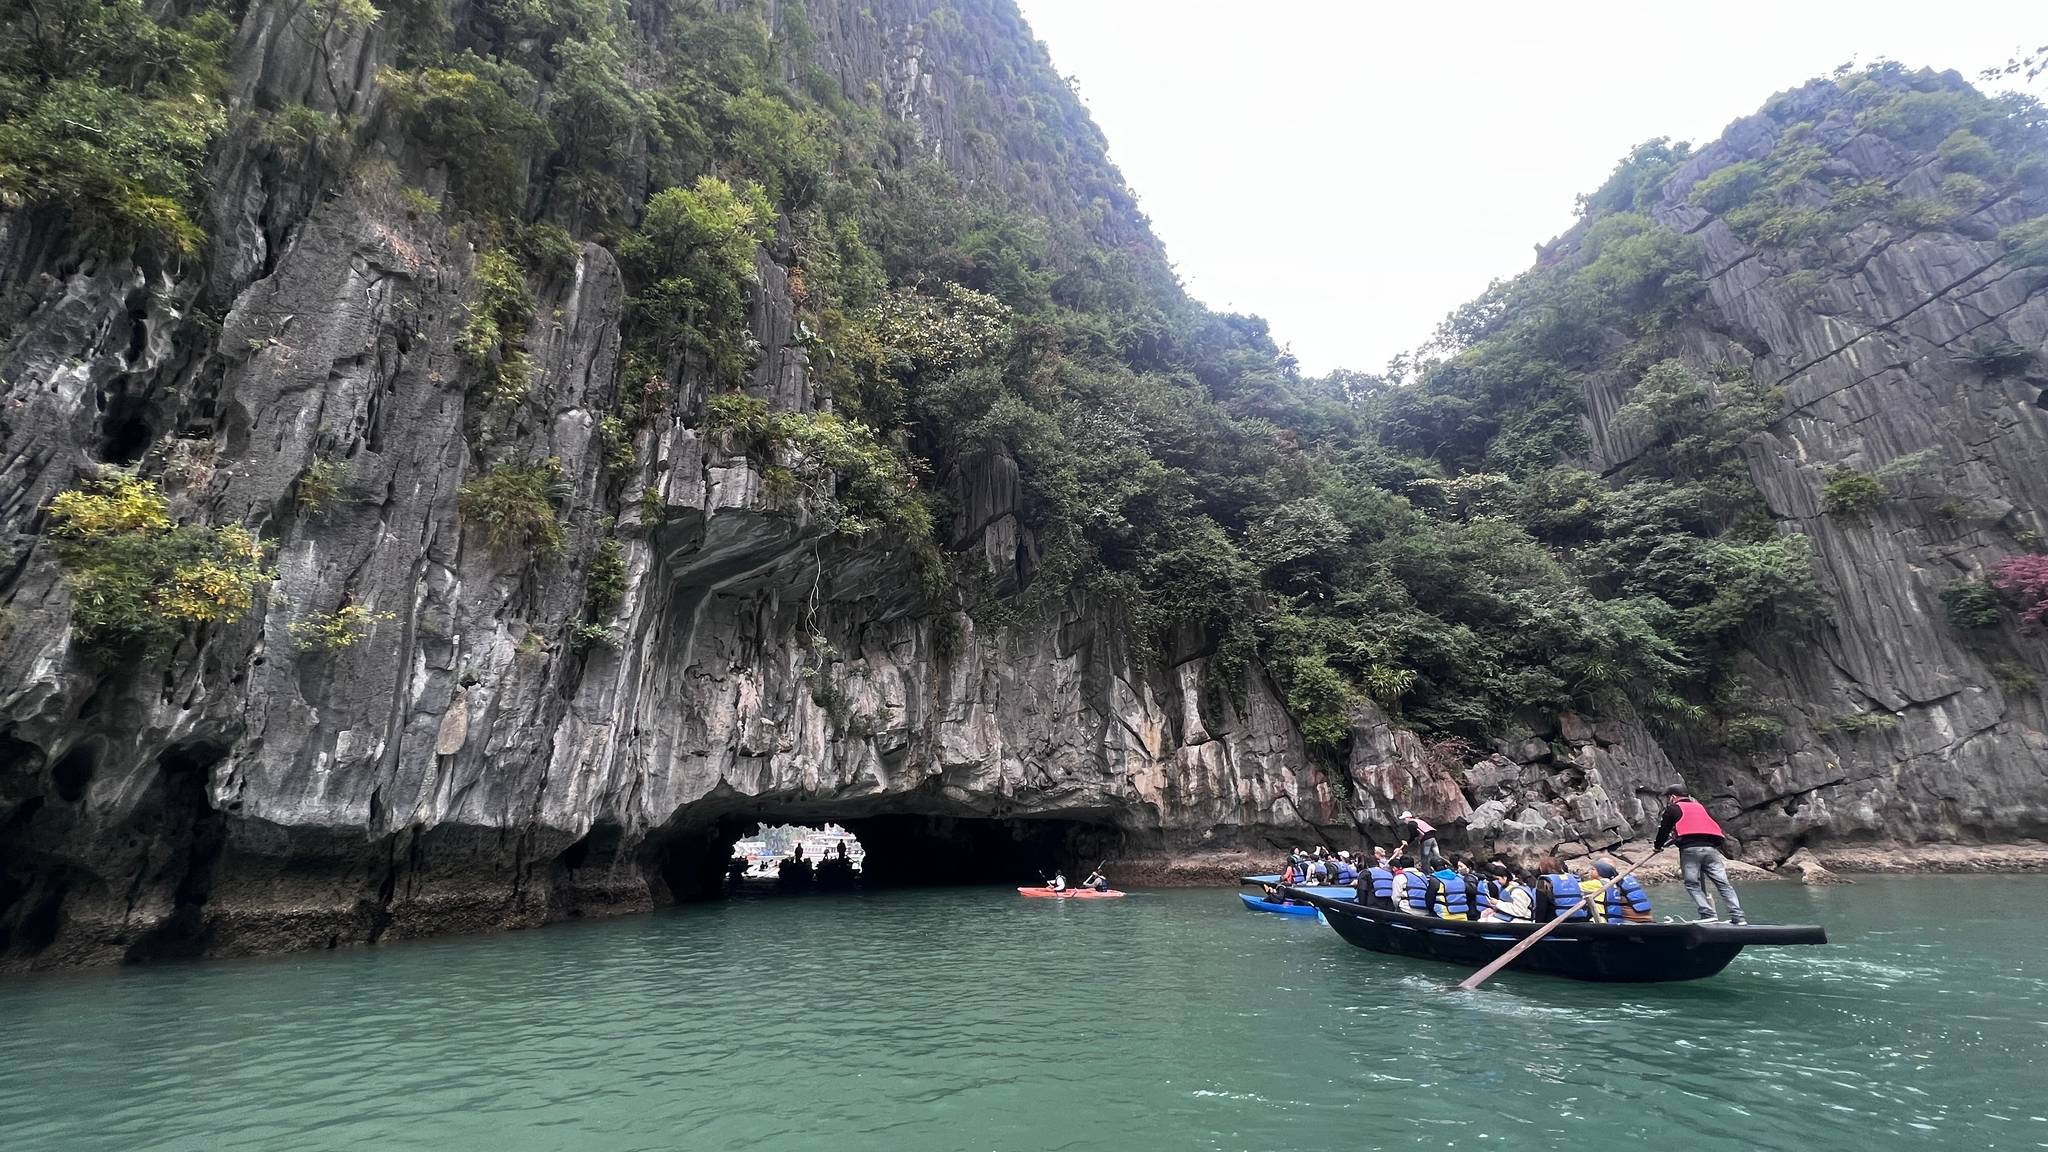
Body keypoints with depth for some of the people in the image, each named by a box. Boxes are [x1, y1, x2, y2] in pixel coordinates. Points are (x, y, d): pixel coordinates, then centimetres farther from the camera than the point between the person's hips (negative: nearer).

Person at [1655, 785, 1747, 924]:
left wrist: (1658, 847, 26)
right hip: (1711, 847, 5)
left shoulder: (1673, 809, 12)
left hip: (1690, 849, -5)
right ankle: (1738, 917, -6)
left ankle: (1708, 915, -13)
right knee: (1723, 883, 3)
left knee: (1692, 884, -1)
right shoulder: (1701, 807, 28)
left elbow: (1664, 830, 12)